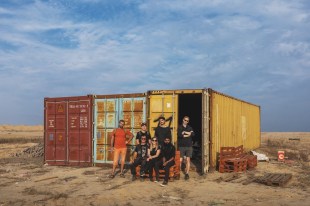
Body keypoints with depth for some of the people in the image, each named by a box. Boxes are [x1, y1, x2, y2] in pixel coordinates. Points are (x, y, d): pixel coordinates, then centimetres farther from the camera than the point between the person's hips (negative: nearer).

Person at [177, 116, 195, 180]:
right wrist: (188, 134, -7)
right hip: (181, 146, -2)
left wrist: (185, 132, -8)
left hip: (189, 146, 3)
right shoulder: (180, 127, 5)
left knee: (188, 160, 1)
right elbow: (179, 135, -14)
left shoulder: (190, 128, 14)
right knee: (180, 160, -6)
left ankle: (187, 174, 6)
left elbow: (193, 134, -4)